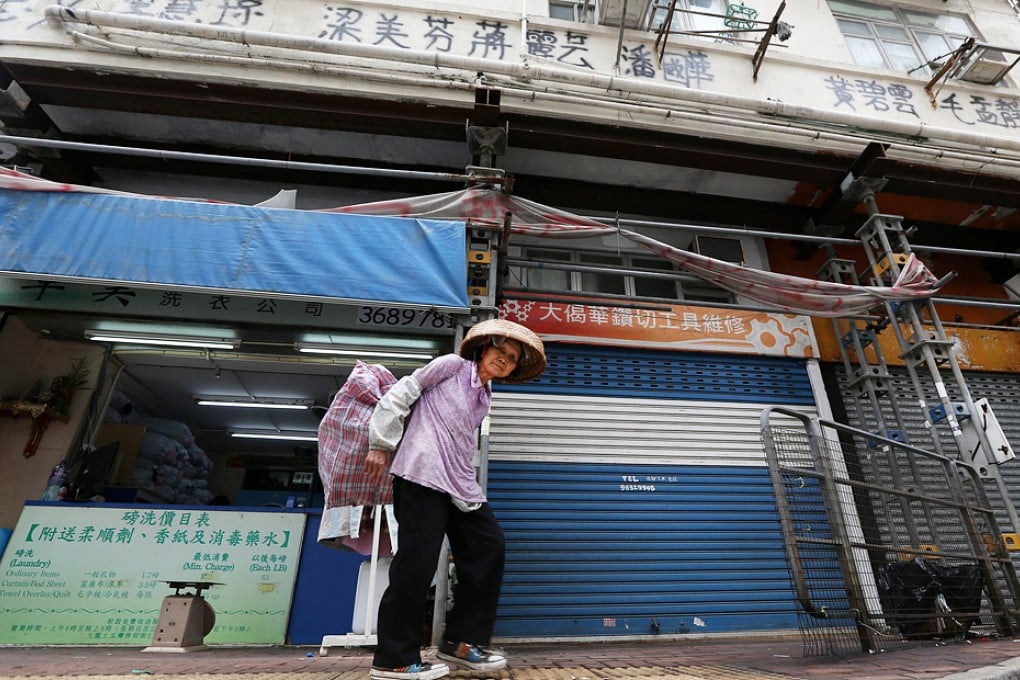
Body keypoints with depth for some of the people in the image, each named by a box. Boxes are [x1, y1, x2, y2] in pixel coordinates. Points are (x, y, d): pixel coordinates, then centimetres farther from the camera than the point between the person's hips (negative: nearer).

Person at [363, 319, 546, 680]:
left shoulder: (484, 398, 21)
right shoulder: (453, 365, 1)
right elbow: (402, 393, -3)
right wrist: (381, 444, -5)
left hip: (459, 481, 9)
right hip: (422, 472, -8)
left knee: (489, 545, 7)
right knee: (418, 558, -7)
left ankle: (461, 640, 19)